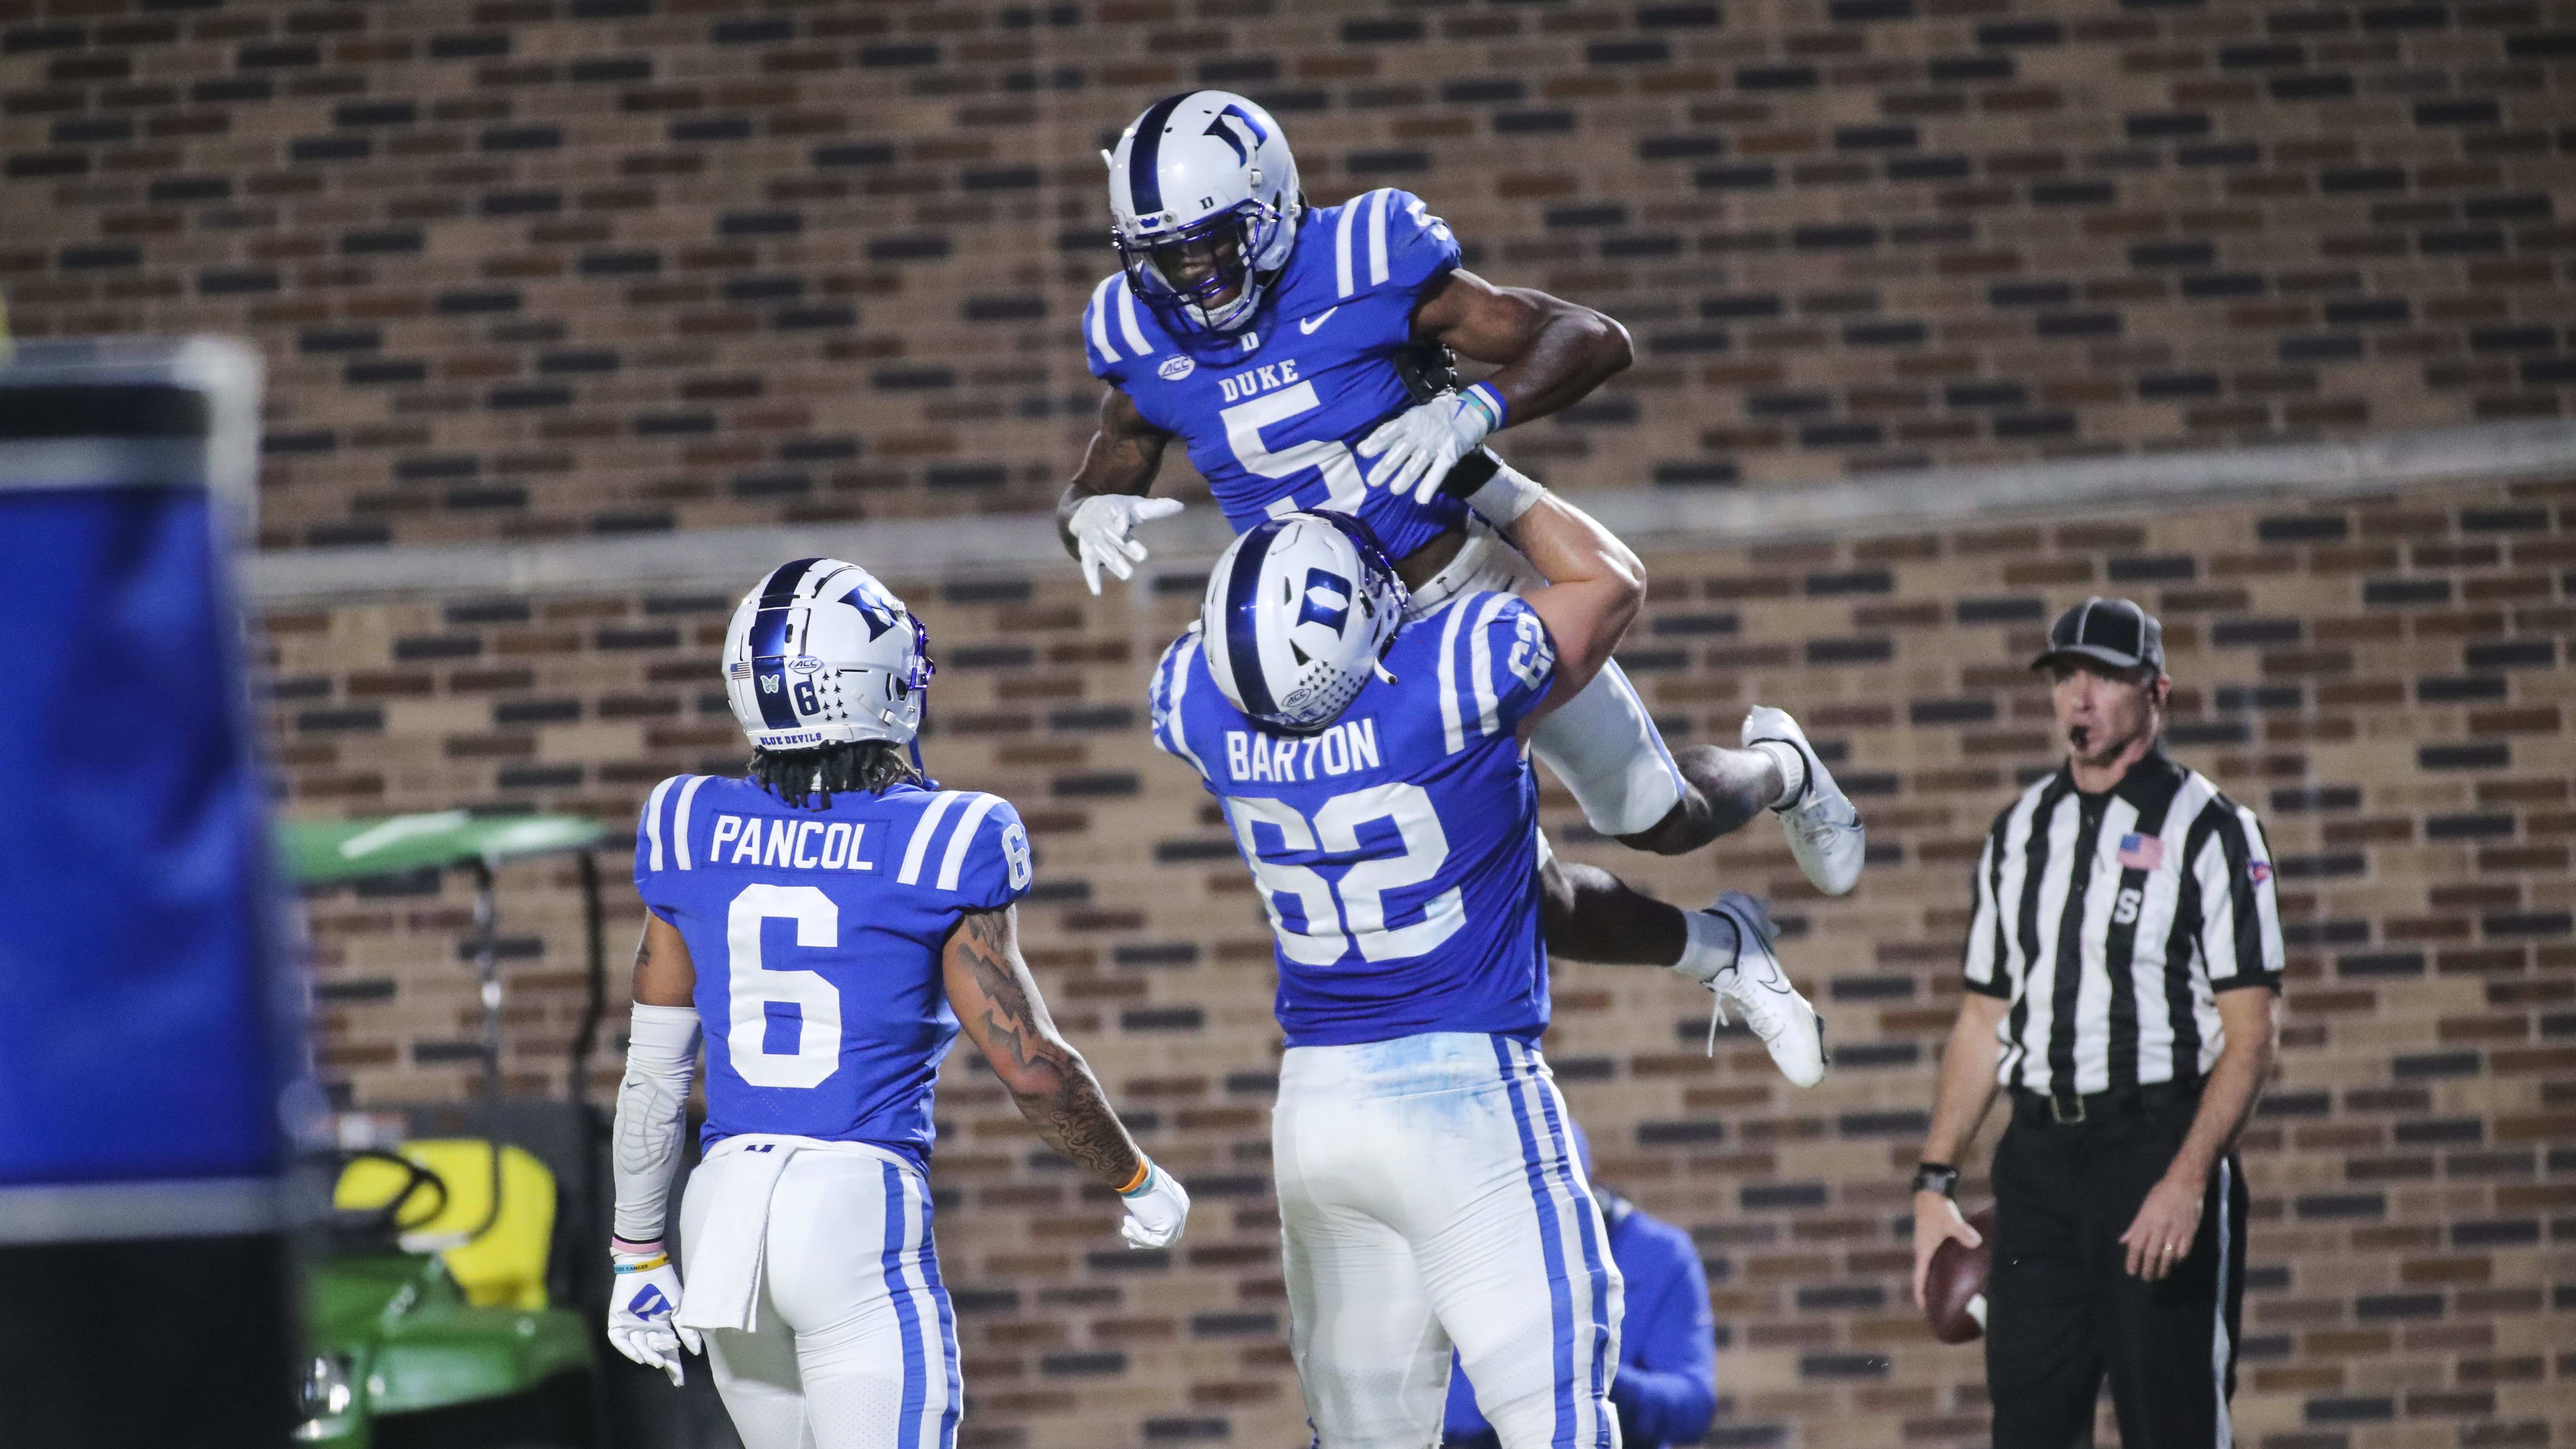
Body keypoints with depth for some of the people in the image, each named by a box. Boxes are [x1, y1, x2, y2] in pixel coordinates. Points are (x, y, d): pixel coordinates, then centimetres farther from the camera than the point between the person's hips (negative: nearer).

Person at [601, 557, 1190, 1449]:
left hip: (725, 1206, 5)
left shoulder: (694, 836, 5)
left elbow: (653, 1074, 10)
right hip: (861, 1216, -5)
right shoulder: (936, 849, -7)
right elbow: (1033, 1070, -6)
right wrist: (1136, 1183, 11)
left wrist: (638, 1257, 20)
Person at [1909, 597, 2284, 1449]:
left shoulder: (2209, 830, -3)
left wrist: (2187, 1180, -20)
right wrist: (1935, 1181, 10)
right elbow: (1985, 1020, 18)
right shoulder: (2021, 833, 15)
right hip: (2038, 1153, 5)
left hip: (2160, 1146, -5)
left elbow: (2250, 1034, -8)